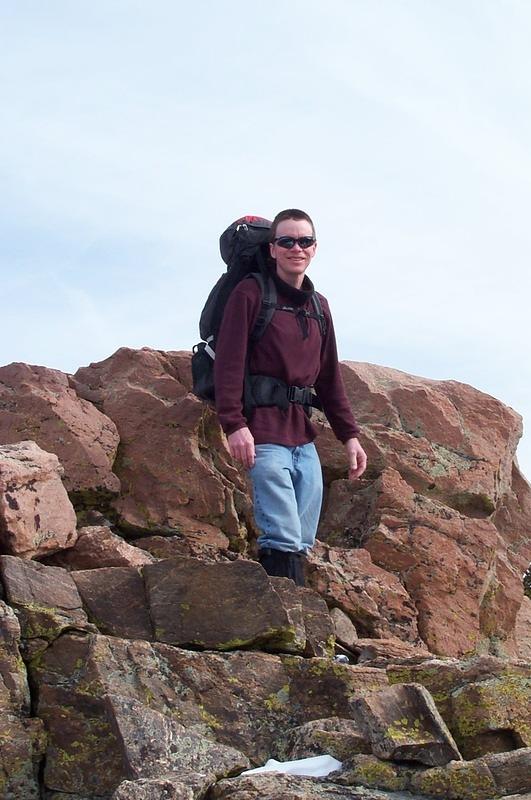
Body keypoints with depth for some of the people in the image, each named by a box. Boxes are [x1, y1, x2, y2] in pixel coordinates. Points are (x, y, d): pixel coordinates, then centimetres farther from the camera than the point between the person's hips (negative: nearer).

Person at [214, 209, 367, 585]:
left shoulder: (319, 307, 19)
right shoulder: (250, 294, -1)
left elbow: (330, 377, 23)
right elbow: (229, 363, -9)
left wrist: (349, 434, 17)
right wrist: (234, 424, -18)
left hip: (304, 439, 7)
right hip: (264, 435, -7)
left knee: (302, 543, 4)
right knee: (283, 541, -14)